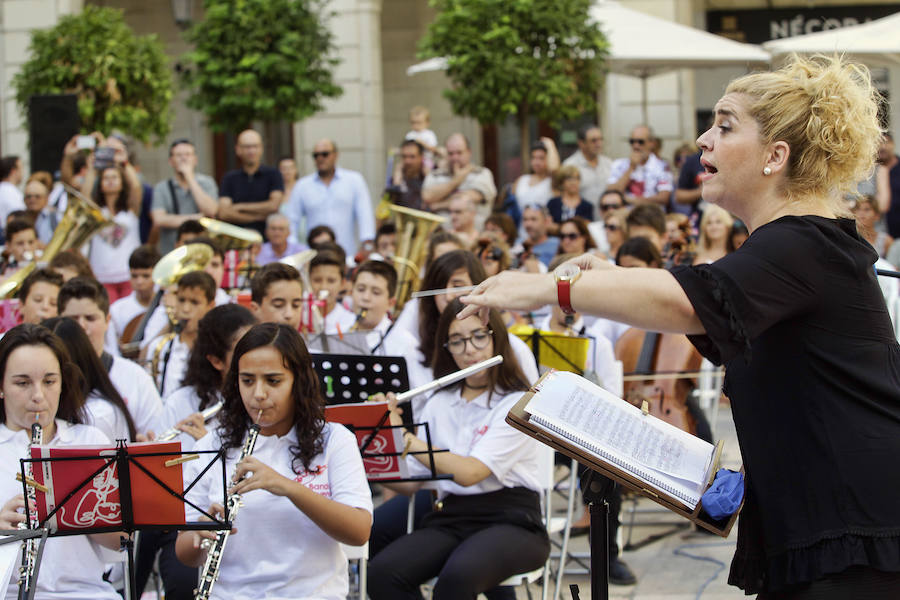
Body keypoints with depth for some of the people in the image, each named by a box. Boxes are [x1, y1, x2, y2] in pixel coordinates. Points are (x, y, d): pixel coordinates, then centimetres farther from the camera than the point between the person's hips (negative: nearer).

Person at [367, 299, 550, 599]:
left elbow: (468, 473, -17)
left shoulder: (517, 403, -4)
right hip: (451, 519, 5)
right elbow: (408, 482, 9)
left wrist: (403, 435, -14)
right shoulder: (439, 404, 15)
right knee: (381, 574, -26)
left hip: (510, 521, -5)